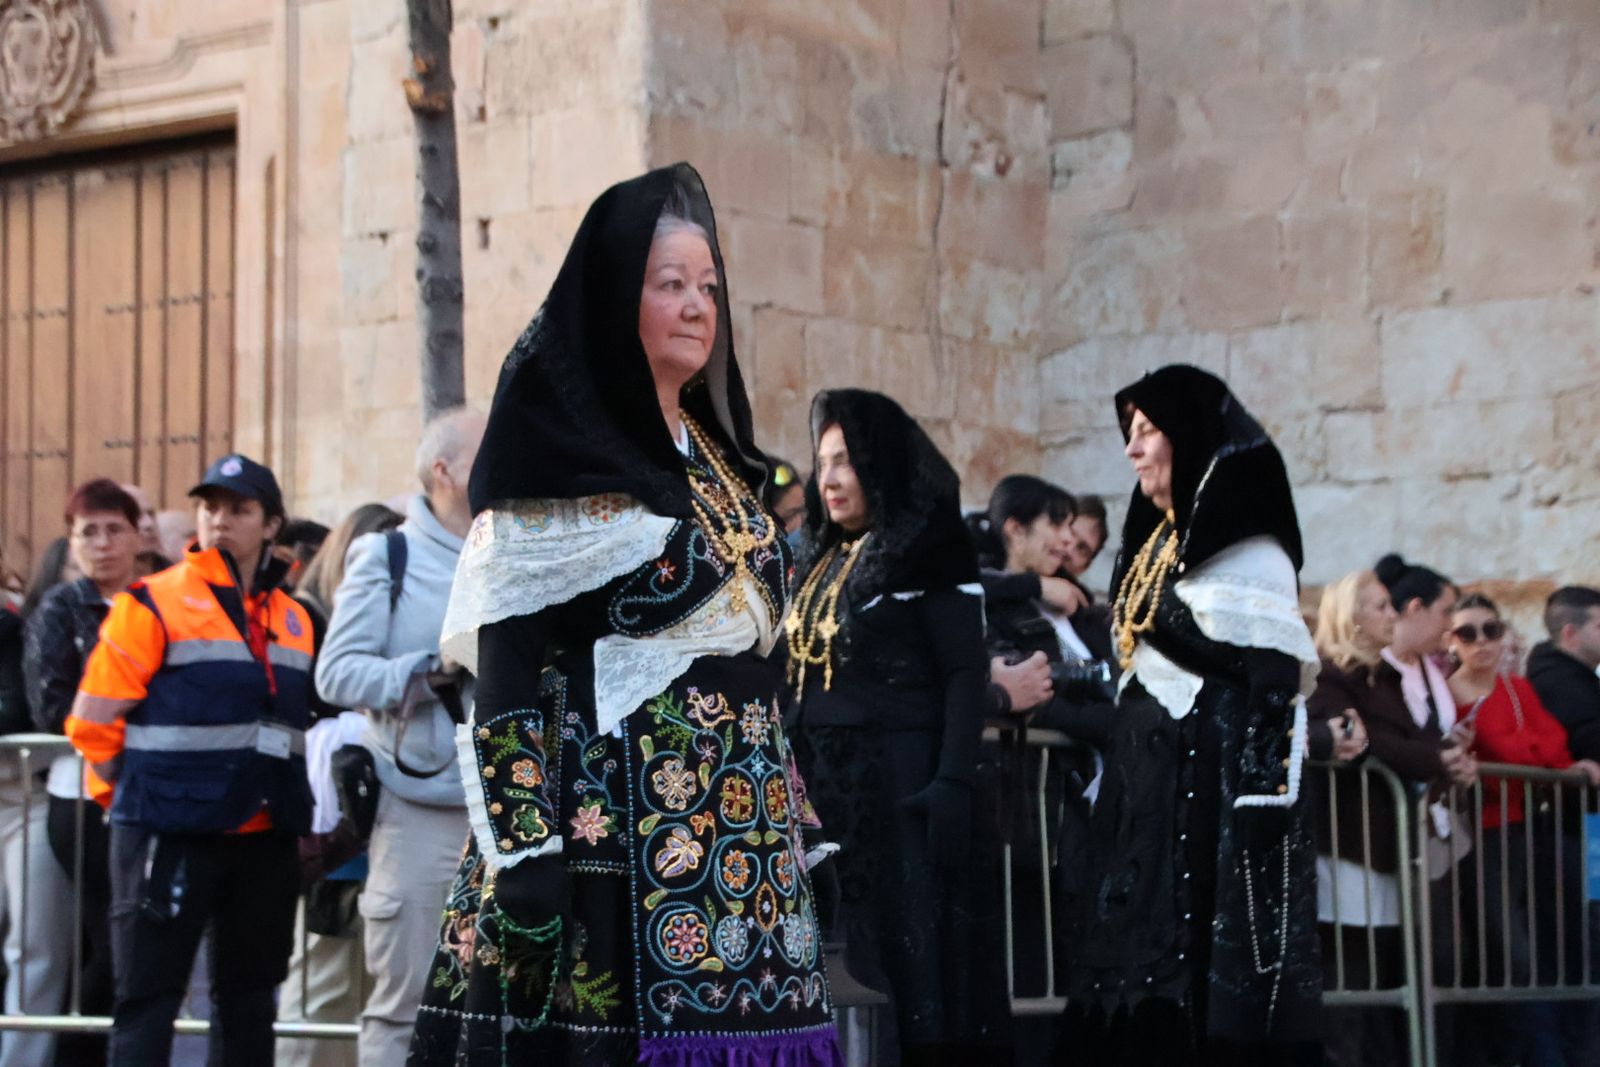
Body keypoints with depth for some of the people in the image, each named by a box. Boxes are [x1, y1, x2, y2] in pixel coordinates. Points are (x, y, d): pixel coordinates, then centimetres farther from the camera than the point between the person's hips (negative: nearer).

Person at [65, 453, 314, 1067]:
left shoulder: (293, 620, 12)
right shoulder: (153, 606, -6)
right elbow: (94, 722, -8)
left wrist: (292, 805, 13)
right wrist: (141, 799, -2)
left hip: (264, 837, 6)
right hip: (170, 833, -6)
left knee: (249, 992, 12)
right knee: (150, 995, -5)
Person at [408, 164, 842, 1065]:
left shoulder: (719, 458, 17)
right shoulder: (558, 457, -6)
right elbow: (508, 663, -11)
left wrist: (785, 824, 16)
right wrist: (525, 849, -18)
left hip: (737, 817, 7)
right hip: (611, 817, -7)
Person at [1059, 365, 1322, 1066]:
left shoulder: (1245, 547, -10)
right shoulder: (1160, 542, 17)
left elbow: (1276, 686, -15)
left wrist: (1262, 814, -21)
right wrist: (1113, 789, 18)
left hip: (1219, 791, -9)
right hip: (1150, 791, 9)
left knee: (1216, 990, -9)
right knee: (1142, 994, 7)